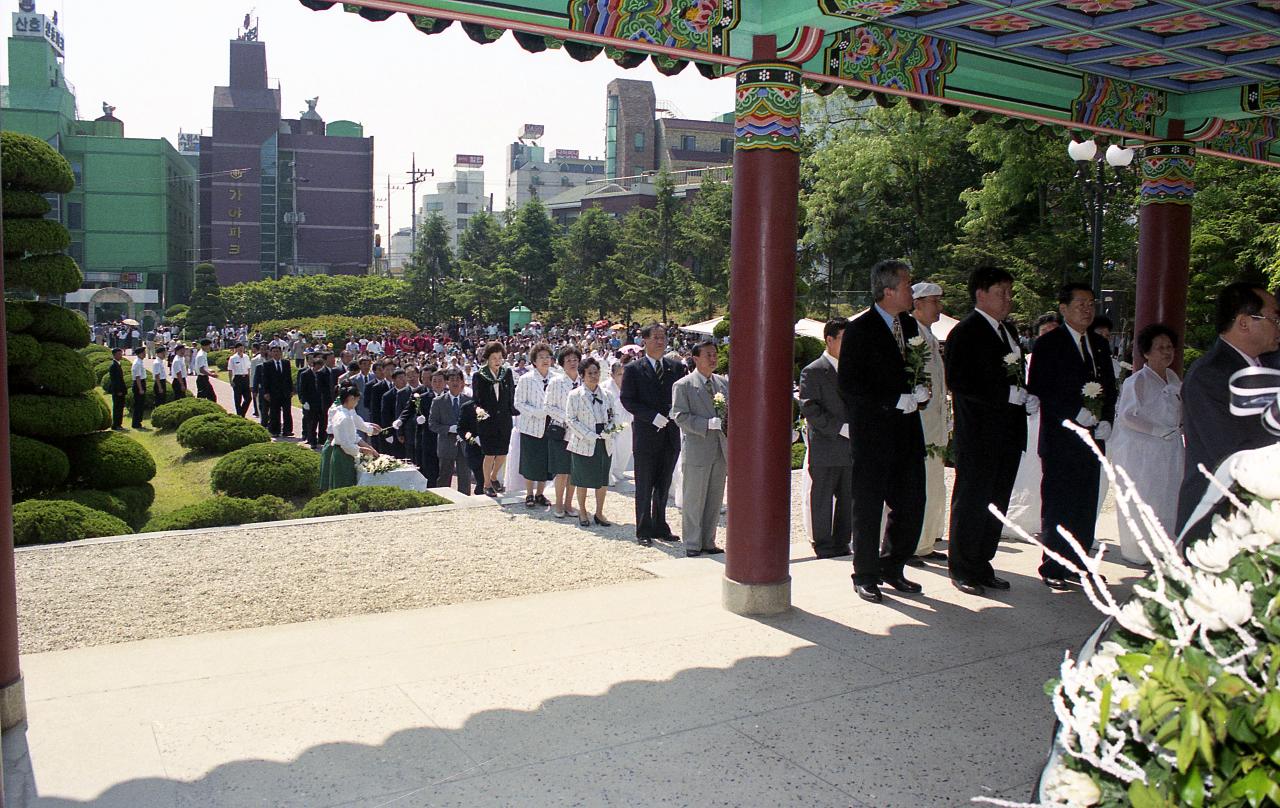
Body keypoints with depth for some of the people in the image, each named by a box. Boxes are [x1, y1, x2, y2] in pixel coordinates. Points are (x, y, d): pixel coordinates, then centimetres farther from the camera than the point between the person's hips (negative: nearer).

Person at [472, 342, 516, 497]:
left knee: (502, 453, 8)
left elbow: (512, 395, 9)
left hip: (505, 419, 3)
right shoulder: (478, 376, -4)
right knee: (490, 454, -3)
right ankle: (486, 484, 16)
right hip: (487, 420, -3)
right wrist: (478, 409, -21)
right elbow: (475, 399, -2)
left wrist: (513, 412, 2)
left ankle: (494, 477, 35)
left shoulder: (507, 373, 4)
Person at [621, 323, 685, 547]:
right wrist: (654, 417, -17)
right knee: (644, 487, 4)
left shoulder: (676, 367, 7)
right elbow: (627, 400, -8)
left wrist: (673, 414, -12)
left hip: (670, 435, 4)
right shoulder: (633, 369, -4)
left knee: (663, 486, 13)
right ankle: (644, 531, 12)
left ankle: (660, 527, 23)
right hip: (645, 435, -4)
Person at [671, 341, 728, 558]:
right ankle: (692, 546, 12)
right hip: (697, 450, -6)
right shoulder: (683, 385, -6)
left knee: (715, 501, 12)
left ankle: (708, 542, 23)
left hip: (720, 450, 6)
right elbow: (680, 417, -13)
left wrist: (729, 423, -4)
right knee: (693, 501, 2)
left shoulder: (724, 383, 12)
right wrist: (711, 424, -21)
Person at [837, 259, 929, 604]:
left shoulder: (910, 324, 12)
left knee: (911, 503, 8)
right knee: (868, 506, 2)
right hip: (872, 430, -6)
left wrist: (918, 392, 5)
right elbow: (849, 385, -13)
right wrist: (896, 401, -16)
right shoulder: (859, 329, -9)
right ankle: (865, 575, 14)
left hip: (907, 429, 6)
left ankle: (893, 567, 24)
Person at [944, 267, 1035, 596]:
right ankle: (962, 569, 12)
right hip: (978, 436, -8)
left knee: (996, 503, 13)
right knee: (971, 501, 1)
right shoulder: (965, 332, -11)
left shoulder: (1006, 330, 16)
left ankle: (982, 565, 24)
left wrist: (1027, 398, 3)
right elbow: (958, 382, -21)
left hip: (1008, 434, 8)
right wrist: (1009, 394, -21)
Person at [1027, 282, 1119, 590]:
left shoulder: (1100, 345, 16)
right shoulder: (1048, 344, -4)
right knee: (1057, 505, -1)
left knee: (1086, 504, 8)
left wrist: (1106, 421, 1)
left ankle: (1077, 565, 17)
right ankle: (1053, 568, 7)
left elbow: (1109, 388, 17)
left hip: (1092, 437, 6)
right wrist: (1076, 413, -17)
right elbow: (1038, 390, -12)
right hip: (1060, 438, -6)